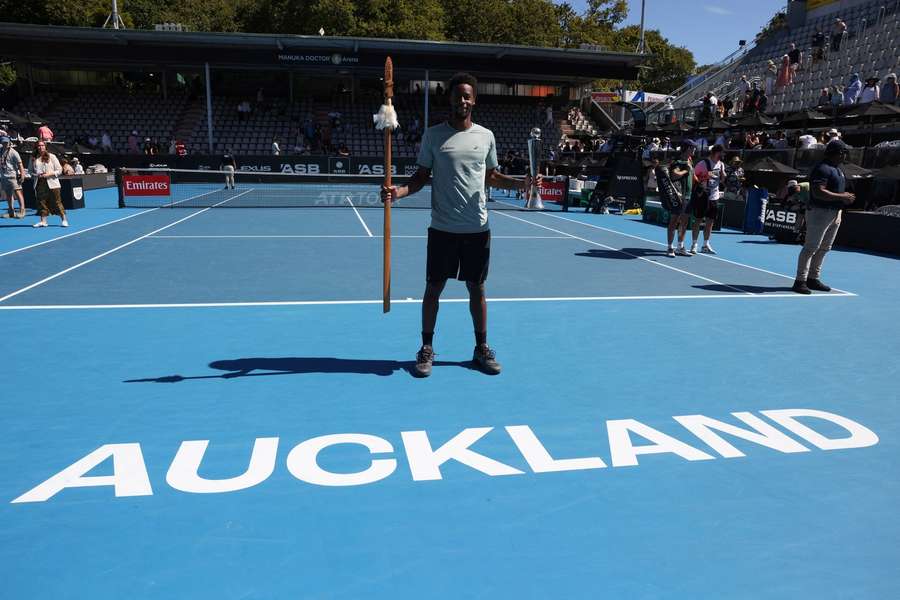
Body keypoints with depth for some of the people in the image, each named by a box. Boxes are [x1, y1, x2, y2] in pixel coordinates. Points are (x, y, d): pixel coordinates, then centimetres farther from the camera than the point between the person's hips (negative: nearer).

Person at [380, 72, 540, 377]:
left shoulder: (486, 136, 7)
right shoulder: (433, 135, 1)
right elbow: (421, 177, 3)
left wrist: (522, 183, -2)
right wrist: (398, 192, -16)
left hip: (477, 228, 2)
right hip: (442, 228, -1)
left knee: (476, 288, 10)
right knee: (434, 287, 5)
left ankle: (482, 348, 23)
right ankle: (427, 348, 19)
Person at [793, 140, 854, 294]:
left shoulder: (838, 170, 18)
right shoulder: (822, 169, -14)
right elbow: (818, 192, -25)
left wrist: (846, 198, 12)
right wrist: (841, 197, -22)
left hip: (835, 214, 10)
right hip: (820, 212, -10)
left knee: (823, 249, 13)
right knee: (811, 247, -9)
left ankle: (813, 279, 21)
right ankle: (800, 281, -7)